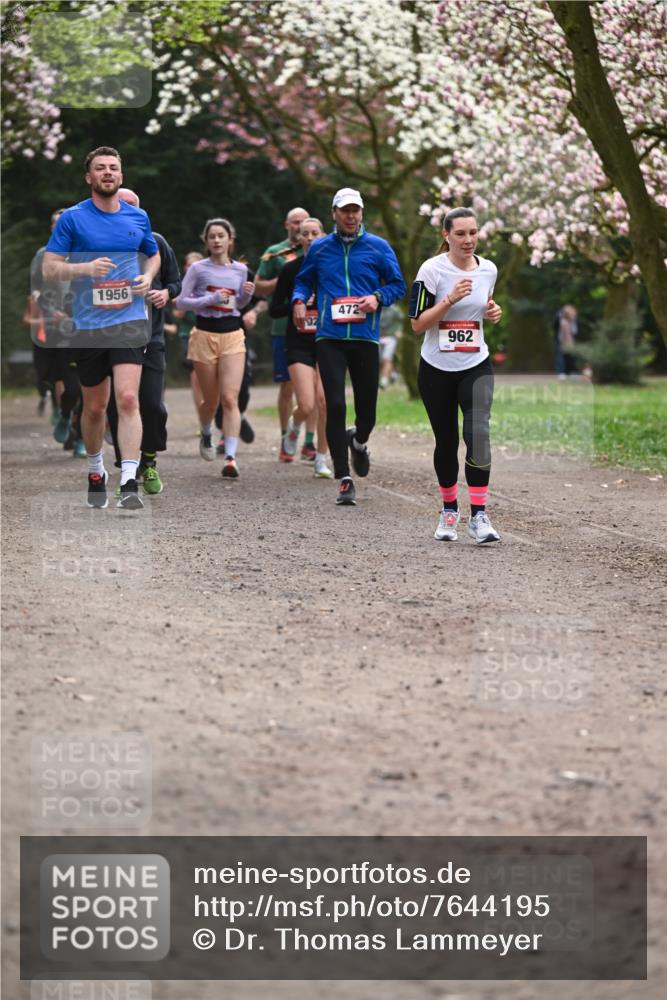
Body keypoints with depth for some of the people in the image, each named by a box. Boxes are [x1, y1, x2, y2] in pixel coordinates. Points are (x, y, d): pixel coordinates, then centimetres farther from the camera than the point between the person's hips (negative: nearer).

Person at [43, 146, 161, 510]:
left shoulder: (138, 217, 8)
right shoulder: (72, 218, -1)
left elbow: (153, 255, 25)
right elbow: (49, 268, -2)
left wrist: (148, 277, 3)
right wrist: (86, 267, -19)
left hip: (130, 320, 0)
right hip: (87, 325, 0)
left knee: (127, 398, -16)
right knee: (94, 407, 10)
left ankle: (129, 483, -21)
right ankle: (96, 473, 33)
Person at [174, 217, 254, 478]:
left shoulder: (240, 270, 8)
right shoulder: (198, 269, -1)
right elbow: (181, 301, -4)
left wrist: (247, 294, 0)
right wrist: (210, 300, -16)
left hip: (233, 334, 1)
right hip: (205, 333, -1)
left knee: (230, 398, -13)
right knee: (210, 400, 8)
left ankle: (230, 458, -19)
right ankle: (206, 435, 41)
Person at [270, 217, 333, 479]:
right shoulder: (290, 269, 1)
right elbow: (274, 309, 3)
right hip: (299, 345, -1)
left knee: (324, 403, -9)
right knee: (307, 406, -11)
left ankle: (321, 458, 7)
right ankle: (294, 425, 26)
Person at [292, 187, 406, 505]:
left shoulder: (378, 247, 6)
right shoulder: (319, 249, 9)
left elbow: (398, 284, 9)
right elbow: (303, 280, 20)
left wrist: (378, 298, -10)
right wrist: (299, 300, -1)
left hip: (365, 337, 0)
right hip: (329, 338, 0)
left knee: (366, 407, 5)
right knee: (335, 405, -10)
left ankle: (359, 440, 44)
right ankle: (344, 480, -7)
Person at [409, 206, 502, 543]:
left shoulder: (488, 269, 3)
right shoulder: (432, 269, -10)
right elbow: (417, 324, -13)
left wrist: (492, 313, -1)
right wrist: (450, 299, -24)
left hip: (476, 367, 2)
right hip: (437, 370, -2)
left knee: (477, 434, -18)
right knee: (446, 441, 8)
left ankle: (479, 516, -15)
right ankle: (449, 510, 28)